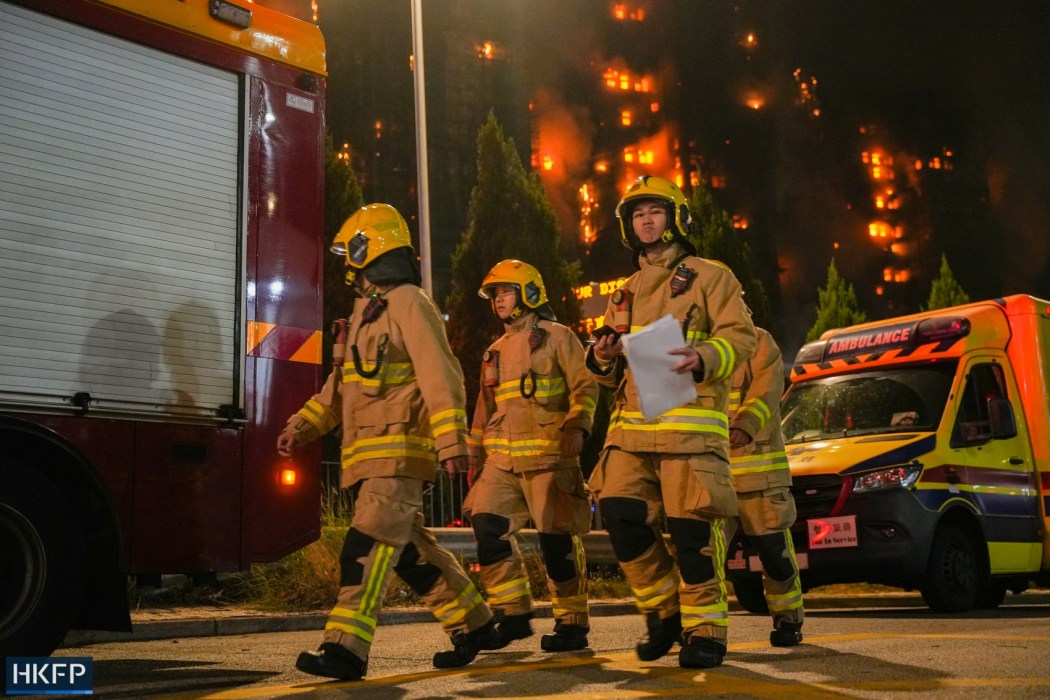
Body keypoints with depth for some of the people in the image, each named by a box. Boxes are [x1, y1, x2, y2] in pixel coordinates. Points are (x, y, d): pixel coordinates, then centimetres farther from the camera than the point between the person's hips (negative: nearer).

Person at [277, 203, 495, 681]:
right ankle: (472, 620, 25)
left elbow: (440, 377, -18)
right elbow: (340, 382, 23)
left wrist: (452, 440, -26)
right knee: (408, 547, 13)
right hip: (368, 453, 9)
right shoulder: (365, 309, 20)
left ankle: (346, 648, -15)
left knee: (368, 544, -14)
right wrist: (302, 426, 15)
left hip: (400, 449, -9)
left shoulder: (407, 303, -9)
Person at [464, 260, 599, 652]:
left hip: (549, 454, -6)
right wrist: (475, 456, 22)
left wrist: (576, 426, -21)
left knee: (557, 539, -4)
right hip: (502, 458, 6)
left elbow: (585, 386, -5)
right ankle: (513, 615, 6)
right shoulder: (496, 351, 22)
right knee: (488, 526, -6)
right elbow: (484, 408, 26)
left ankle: (572, 624, 8)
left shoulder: (556, 337, 3)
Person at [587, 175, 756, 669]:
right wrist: (602, 359, 2)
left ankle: (704, 630, 7)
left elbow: (741, 335, -6)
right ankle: (663, 613, 15)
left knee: (692, 529, -8)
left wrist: (703, 358, -26)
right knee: (621, 517, -4)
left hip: (690, 422, -5)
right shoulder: (625, 293, 24)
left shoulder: (708, 276, 6)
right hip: (631, 426, 6)